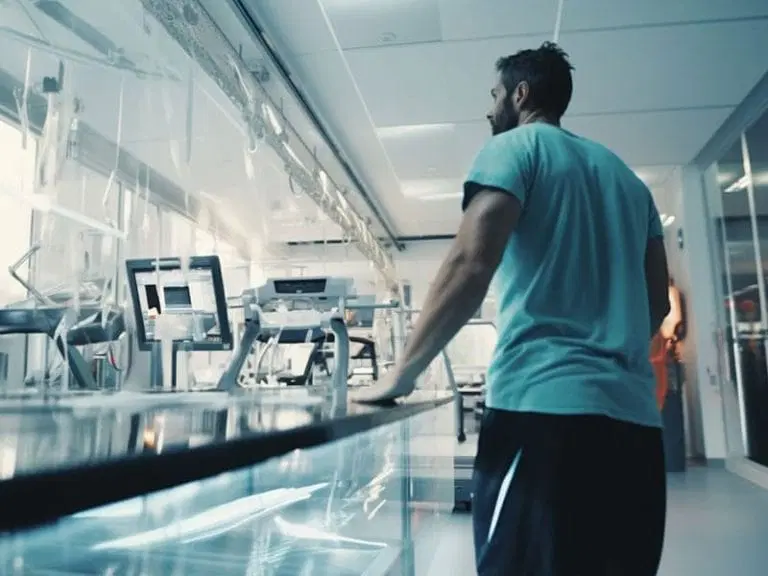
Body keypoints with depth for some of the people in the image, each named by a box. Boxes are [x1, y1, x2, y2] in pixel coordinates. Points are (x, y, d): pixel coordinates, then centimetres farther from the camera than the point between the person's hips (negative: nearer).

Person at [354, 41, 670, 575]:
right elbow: (657, 302, 23)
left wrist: (400, 375, -9)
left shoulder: (514, 148, 2)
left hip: (545, 404, -7)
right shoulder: (625, 175, 22)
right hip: (634, 414, 8)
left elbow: (470, 266, -14)